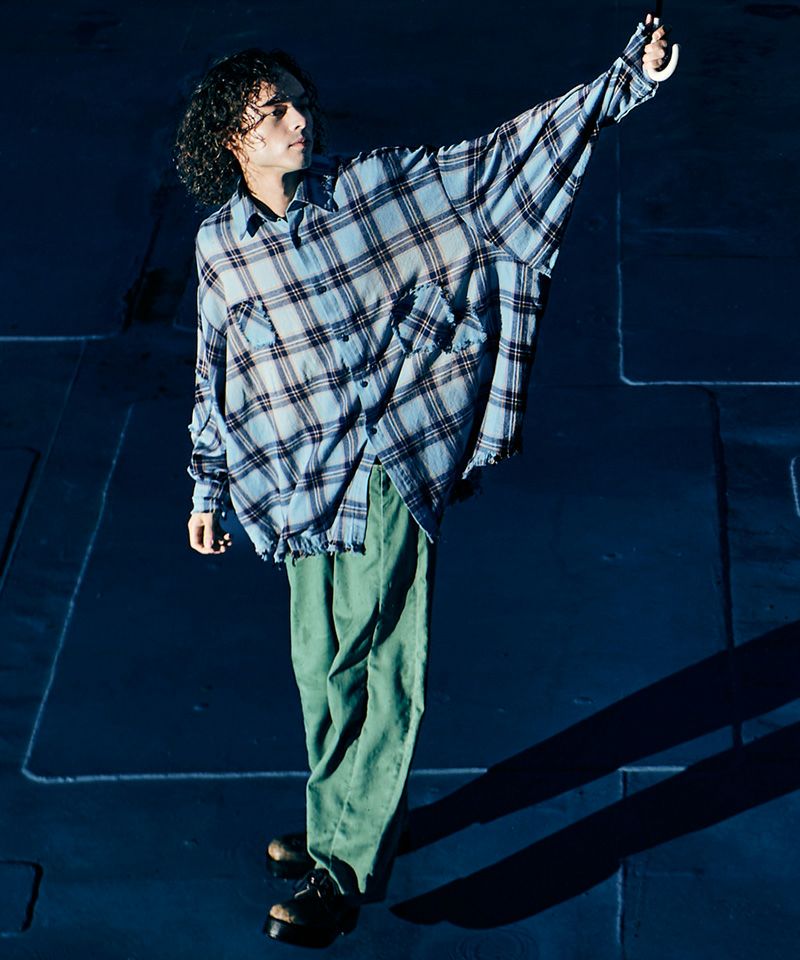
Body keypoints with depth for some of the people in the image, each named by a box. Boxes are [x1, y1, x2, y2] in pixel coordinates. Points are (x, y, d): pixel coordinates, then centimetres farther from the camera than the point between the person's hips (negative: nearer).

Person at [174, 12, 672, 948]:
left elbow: (510, 153, -4)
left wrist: (629, 79, -11)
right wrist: (208, 489, 19)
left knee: (373, 665, -6)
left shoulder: (377, 185, -3)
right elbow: (216, 376, 15)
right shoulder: (219, 246, 4)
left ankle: (340, 869, 4)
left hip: (391, 465, -3)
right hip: (303, 482, 3)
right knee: (322, 666, 13)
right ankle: (348, 826, 35)